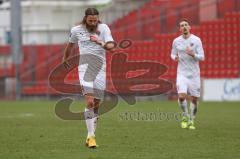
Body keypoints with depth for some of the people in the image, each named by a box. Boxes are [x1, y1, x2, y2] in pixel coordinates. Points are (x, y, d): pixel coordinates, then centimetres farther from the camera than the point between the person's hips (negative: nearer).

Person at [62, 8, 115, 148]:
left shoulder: (103, 28, 0)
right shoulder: (77, 30, 3)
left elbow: (111, 46, -12)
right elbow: (70, 45, 23)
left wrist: (101, 43, -32)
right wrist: (65, 58, 36)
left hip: (100, 68, 2)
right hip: (85, 67, -2)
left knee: (96, 104, 5)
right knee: (90, 102, -18)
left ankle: (91, 135, 18)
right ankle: (91, 136, -16)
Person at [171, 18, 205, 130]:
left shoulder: (196, 40, -4)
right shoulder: (176, 41, 2)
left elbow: (202, 57, -6)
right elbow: (173, 54, 17)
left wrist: (193, 55, -26)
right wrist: (175, 58, -7)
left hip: (194, 74, 0)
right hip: (182, 73, 0)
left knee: (194, 99, 2)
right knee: (182, 96, -18)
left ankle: (191, 121, 21)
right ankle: (185, 116, 7)